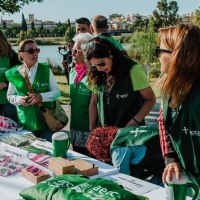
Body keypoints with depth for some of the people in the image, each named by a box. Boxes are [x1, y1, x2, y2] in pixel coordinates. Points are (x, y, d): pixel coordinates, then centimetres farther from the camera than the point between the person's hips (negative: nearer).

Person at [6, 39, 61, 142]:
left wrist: (41, 97, -19)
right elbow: (10, 95, 10)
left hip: (46, 120, -1)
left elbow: (57, 91, -3)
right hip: (26, 122, 1)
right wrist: (19, 99, -12)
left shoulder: (45, 69, -4)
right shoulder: (14, 74, -1)